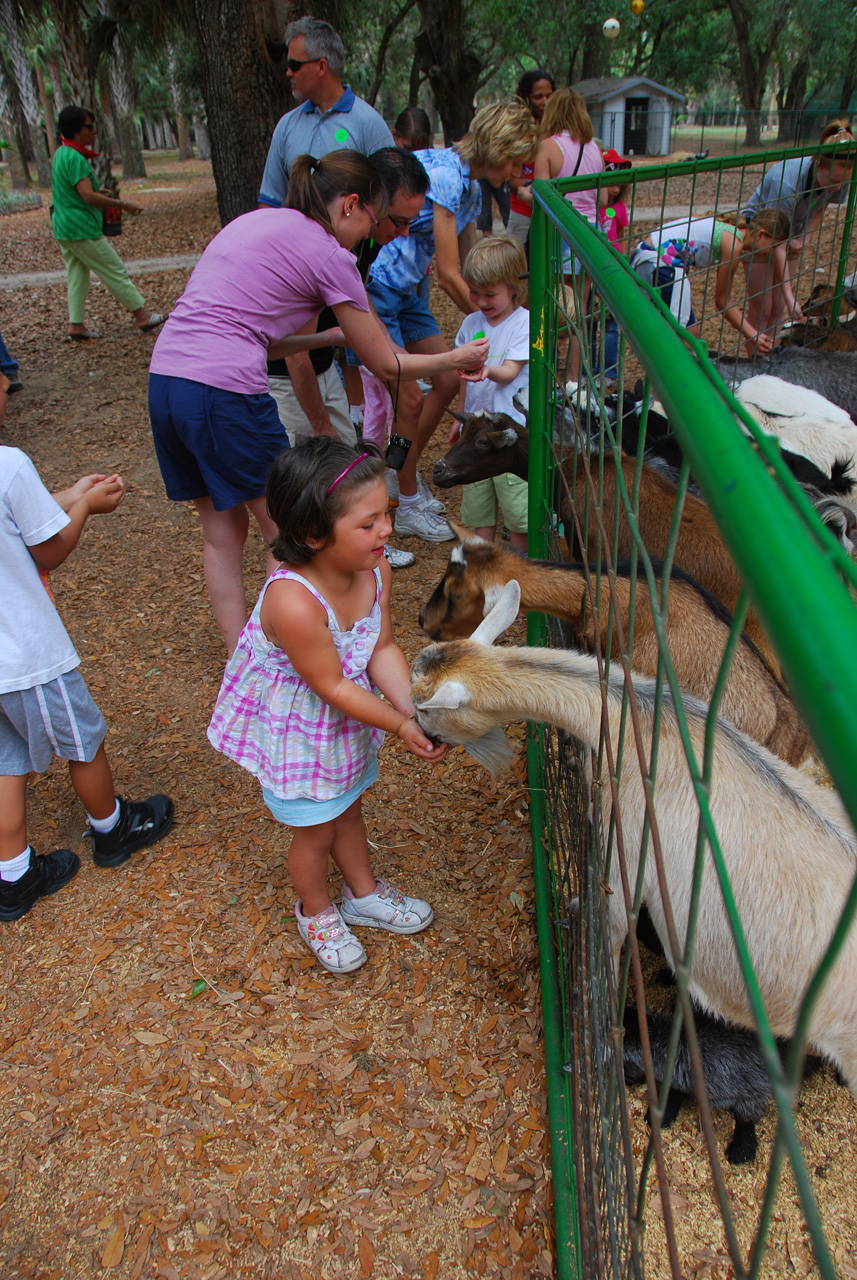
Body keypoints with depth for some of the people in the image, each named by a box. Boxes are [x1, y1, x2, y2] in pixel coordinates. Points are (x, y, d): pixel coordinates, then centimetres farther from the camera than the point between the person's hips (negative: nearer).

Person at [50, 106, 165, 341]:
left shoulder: (60, 154, 14)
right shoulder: (75, 157, -18)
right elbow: (88, 196, -24)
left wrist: (100, 194, 18)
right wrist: (122, 204, -18)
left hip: (62, 229, 10)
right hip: (82, 229, -10)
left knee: (77, 276, 11)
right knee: (115, 272, -2)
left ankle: (76, 326, 11)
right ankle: (142, 315, 5)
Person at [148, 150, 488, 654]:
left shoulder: (256, 221, 22)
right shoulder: (329, 255, -1)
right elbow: (385, 365, 6)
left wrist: (331, 337, 25)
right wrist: (455, 359, 20)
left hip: (164, 380, 8)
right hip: (223, 391, -8)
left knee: (222, 531, 18)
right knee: (287, 533, 9)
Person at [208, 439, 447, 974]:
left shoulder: (375, 569, -18)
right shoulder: (293, 601, -40)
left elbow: (383, 649, -10)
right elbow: (332, 686, -30)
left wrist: (411, 708, -23)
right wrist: (401, 725, -26)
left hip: (348, 720, 6)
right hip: (299, 733, -6)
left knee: (348, 808, 29)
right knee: (315, 830, 17)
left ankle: (365, 893, 54)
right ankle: (316, 912, 48)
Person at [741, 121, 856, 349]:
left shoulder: (839, 180, -20)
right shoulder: (788, 182, -38)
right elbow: (778, 246, -35)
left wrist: (802, 238, -21)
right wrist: (790, 295, -36)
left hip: (791, 233, 6)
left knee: (778, 307, 7)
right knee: (761, 308, -6)